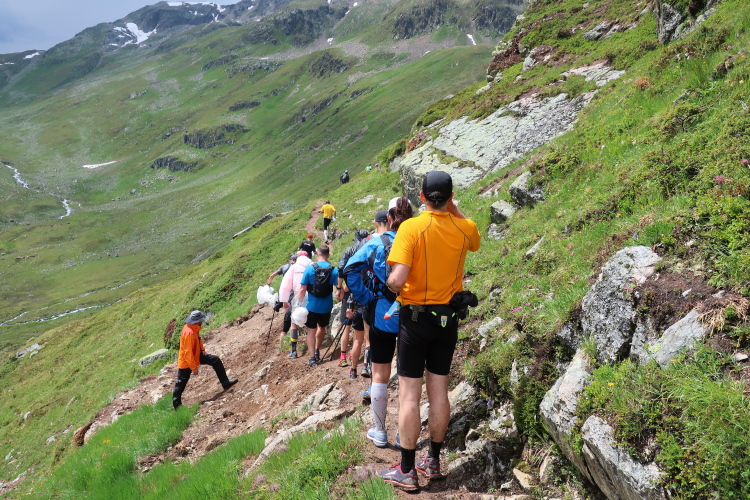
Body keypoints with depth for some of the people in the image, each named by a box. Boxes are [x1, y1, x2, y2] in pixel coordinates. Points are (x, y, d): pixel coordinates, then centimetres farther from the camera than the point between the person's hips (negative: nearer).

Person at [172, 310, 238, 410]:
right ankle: (176, 404, 21)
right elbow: (188, 352, -31)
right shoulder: (189, 333, -34)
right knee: (181, 383, 6)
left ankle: (225, 382, 10)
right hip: (186, 361, -9)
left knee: (216, 360, 4)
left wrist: (202, 349, 1)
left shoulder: (194, 329, -6)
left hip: (196, 355, 9)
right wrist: (194, 367, -25)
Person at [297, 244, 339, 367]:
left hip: (312, 306, -2)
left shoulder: (310, 268, -12)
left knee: (311, 330, 10)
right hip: (326, 306, 2)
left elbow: (302, 289, -11)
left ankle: (313, 358, 3)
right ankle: (317, 351, 40)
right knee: (322, 327, 25)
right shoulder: (334, 270, -10)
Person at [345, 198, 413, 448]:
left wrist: (368, 299, -4)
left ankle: (380, 432, 23)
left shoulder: (376, 244, -6)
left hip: (382, 316, -1)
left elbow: (350, 270, -11)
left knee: (380, 375, 12)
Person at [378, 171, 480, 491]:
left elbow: (397, 279, -25)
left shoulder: (411, 227, -16)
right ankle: (433, 461, 26)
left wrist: (390, 286, -2)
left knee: (409, 393, 3)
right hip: (448, 318, 4)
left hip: (415, 316, -4)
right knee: (439, 390, 14)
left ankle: (407, 471, 10)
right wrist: (454, 210, 16)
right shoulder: (465, 229, -3)